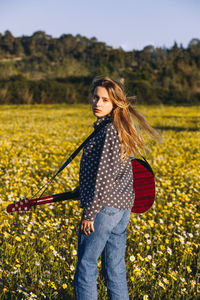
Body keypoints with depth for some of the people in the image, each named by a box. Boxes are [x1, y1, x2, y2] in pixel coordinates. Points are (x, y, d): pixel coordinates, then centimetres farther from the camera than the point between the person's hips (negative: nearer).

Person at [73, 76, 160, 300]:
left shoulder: (109, 132, -17)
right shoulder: (120, 130, 11)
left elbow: (104, 177, -20)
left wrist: (89, 213, -15)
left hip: (105, 206, -9)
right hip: (122, 206, 9)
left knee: (86, 266, 2)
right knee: (114, 269, 15)